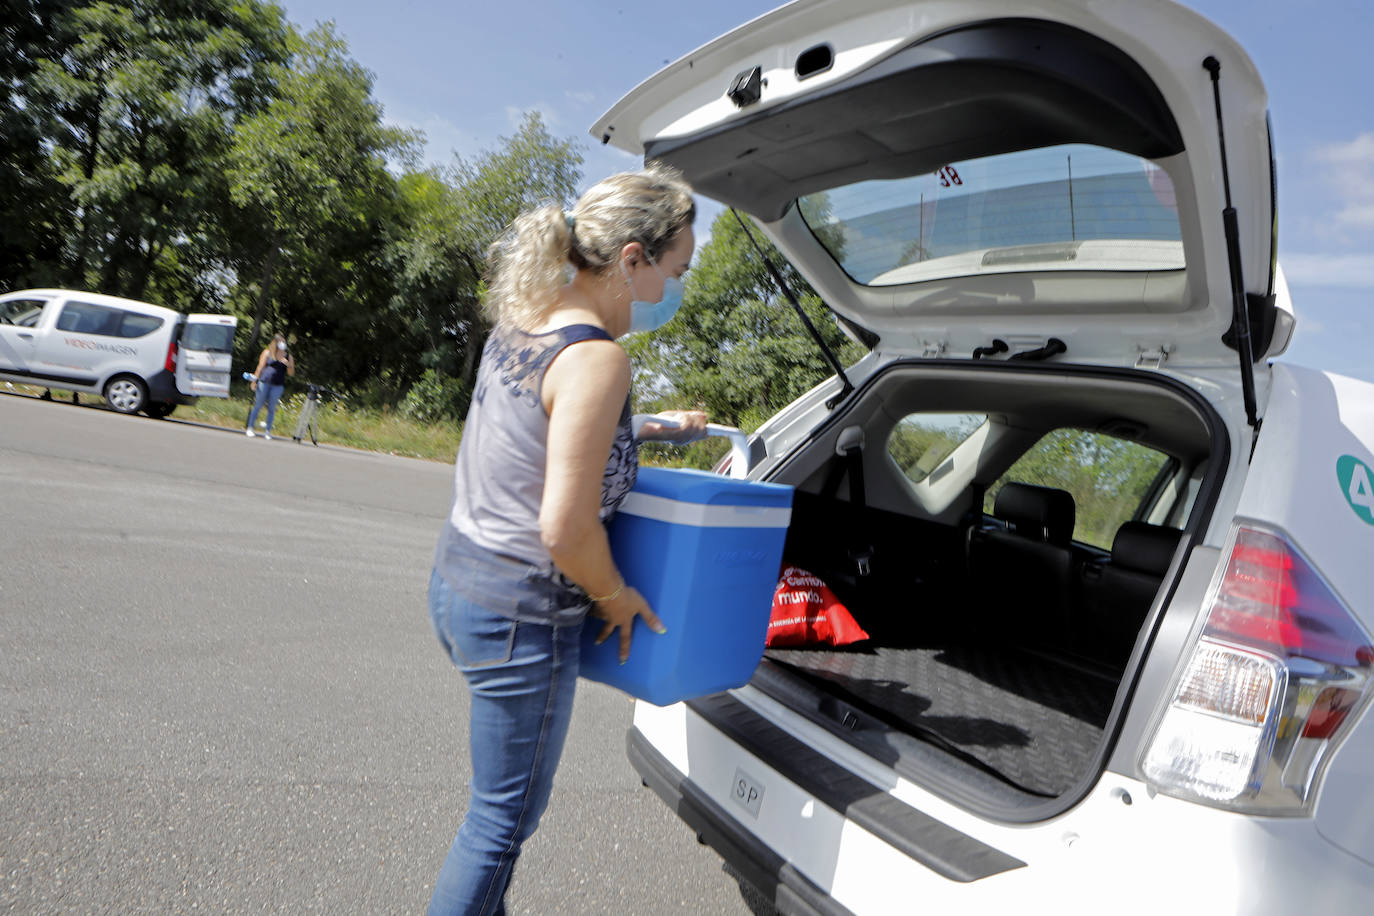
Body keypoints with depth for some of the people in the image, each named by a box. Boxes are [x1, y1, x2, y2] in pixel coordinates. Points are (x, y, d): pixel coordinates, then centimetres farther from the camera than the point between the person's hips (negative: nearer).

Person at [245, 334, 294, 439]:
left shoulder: (288, 356, 10)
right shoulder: (267, 352, 6)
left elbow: (291, 373, 8)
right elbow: (260, 367, 6)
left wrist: (288, 365, -11)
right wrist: (254, 380, 1)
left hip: (278, 386, 2)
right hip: (264, 382, -1)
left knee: (272, 408, 4)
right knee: (258, 405, 2)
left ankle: (268, 431, 9)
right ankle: (249, 428, 10)